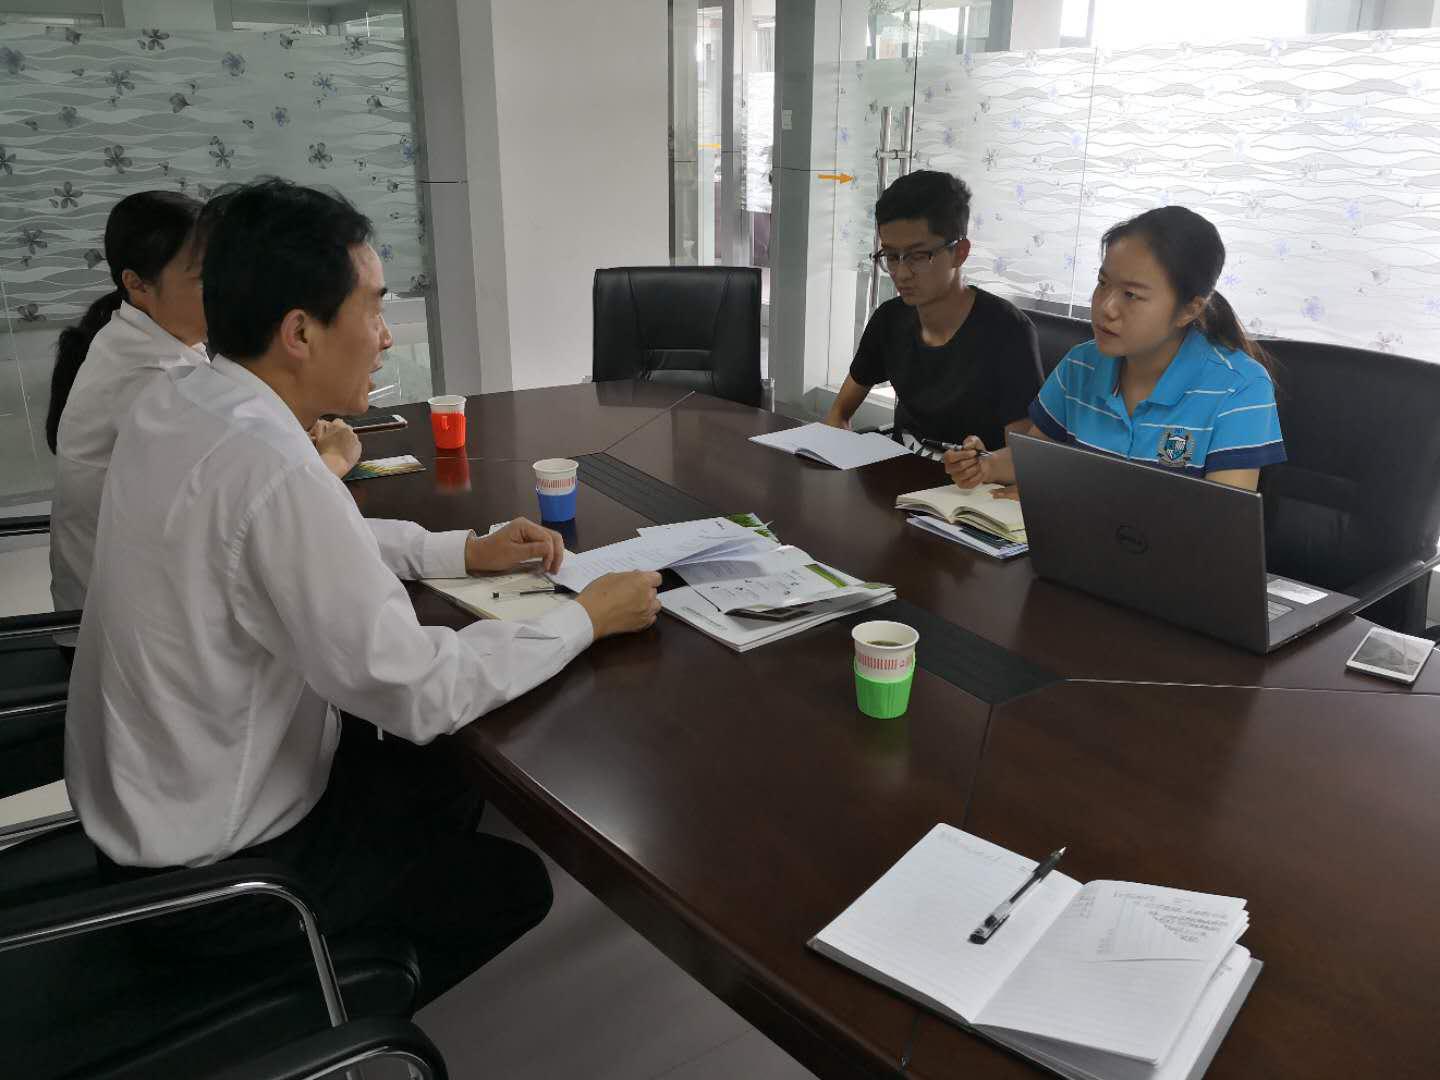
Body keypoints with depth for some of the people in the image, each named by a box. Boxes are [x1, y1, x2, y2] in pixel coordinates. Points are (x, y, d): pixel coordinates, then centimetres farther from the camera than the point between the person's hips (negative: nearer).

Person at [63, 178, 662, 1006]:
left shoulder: (175, 404, -4)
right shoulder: (273, 471, -34)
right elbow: (420, 693, -29)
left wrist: (467, 551, 4)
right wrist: (587, 618, -16)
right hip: (211, 876, -8)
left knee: (451, 778, 22)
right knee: (515, 886, 10)